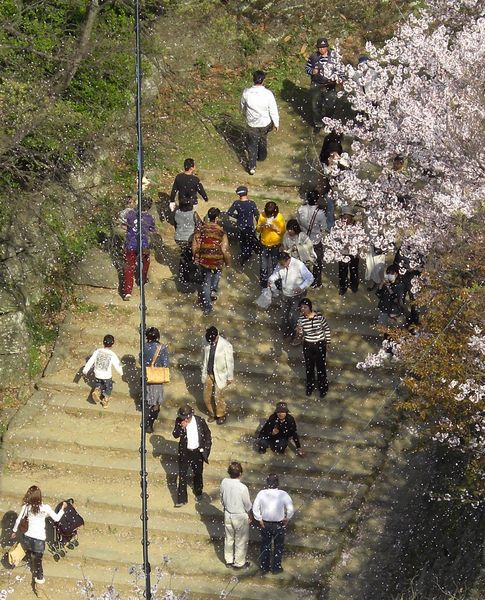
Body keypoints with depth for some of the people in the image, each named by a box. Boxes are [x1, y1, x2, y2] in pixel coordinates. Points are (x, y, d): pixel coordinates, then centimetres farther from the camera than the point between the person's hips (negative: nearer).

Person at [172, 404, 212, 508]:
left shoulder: (200, 421, -13)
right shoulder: (179, 421, -12)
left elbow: (207, 434, 0)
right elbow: (175, 435, -12)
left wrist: (205, 448, -2)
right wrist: (181, 427, -30)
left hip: (197, 452, 0)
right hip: (184, 452, 0)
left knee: (198, 473, 17)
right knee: (182, 475, 0)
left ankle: (198, 493, 41)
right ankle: (181, 499, 8)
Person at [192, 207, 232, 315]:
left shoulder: (201, 229, -8)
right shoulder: (221, 231, -16)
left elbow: (195, 246, -3)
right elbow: (225, 249, -14)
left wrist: (196, 258, 13)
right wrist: (228, 262, 0)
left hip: (204, 260, 2)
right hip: (217, 261, -2)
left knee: (206, 282, 14)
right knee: (216, 272, 34)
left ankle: (207, 307, 14)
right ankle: (213, 290, 24)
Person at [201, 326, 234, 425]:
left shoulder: (226, 346, -21)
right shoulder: (207, 344, -7)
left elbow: (230, 362, -11)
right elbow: (205, 360, 6)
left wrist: (230, 377, -5)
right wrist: (203, 375, 12)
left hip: (220, 375, -4)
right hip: (209, 374, 5)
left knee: (218, 396, -5)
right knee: (207, 396, 11)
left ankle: (221, 415, 21)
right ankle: (212, 413, 36)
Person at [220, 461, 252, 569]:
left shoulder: (224, 482, -17)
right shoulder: (242, 488, -30)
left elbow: (222, 499, 0)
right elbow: (248, 505, -16)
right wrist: (250, 516, 3)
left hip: (228, 514, 5)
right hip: (240, 517, -5)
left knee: (228, 538, 23)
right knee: (241, 540, 16)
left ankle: (228, 560, 39)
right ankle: (240, 563, 30)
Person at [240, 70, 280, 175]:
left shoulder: (246, 93, -19)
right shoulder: (268, 94, -24)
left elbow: (243, 107, 1)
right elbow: (273, 110, -15)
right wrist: (276, 123, 1)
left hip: (252, 124, 0)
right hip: (265, 123, 0)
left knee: (252, 145, 14)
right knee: (263, 140, 29)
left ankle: (252, 167, 12)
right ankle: (262, 156, 51)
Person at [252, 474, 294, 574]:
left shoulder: (261, 494, -16)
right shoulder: (283, 494, -20)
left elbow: (255, 508, -12)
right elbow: (290, 509, -18)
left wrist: (259, 519, 0)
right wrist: (287, 518, 0)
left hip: (265, 524, 1)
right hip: (279, 524, -1)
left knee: (265, 546, 20)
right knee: (278, 547, 19)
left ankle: (264, 568, 31)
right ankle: (276, 568, 29)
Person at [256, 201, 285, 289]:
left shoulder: (279, 217, -14)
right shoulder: (262, 215, -10)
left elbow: (283, 231, -7)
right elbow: (257, 229, -2)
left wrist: (275, 228, -26)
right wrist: (261, 226, -25)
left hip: (276, 245, -1)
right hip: (264, 244, 1)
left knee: (275, 266, 10)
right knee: (263, 267, 4)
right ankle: (263, 286, 20)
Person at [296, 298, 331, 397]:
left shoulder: (319, 316, -19)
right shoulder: (301, 319, -14)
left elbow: (326, 329, -4)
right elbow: (301, 335, -7)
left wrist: (327, 342, 1)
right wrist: (299, 332, -31)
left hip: (320, 345, -2)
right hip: (308, 346, 2)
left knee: (321, 367, 10)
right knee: (309, 367, 18)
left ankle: (323, 388, 31)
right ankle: (310, 386, 42)